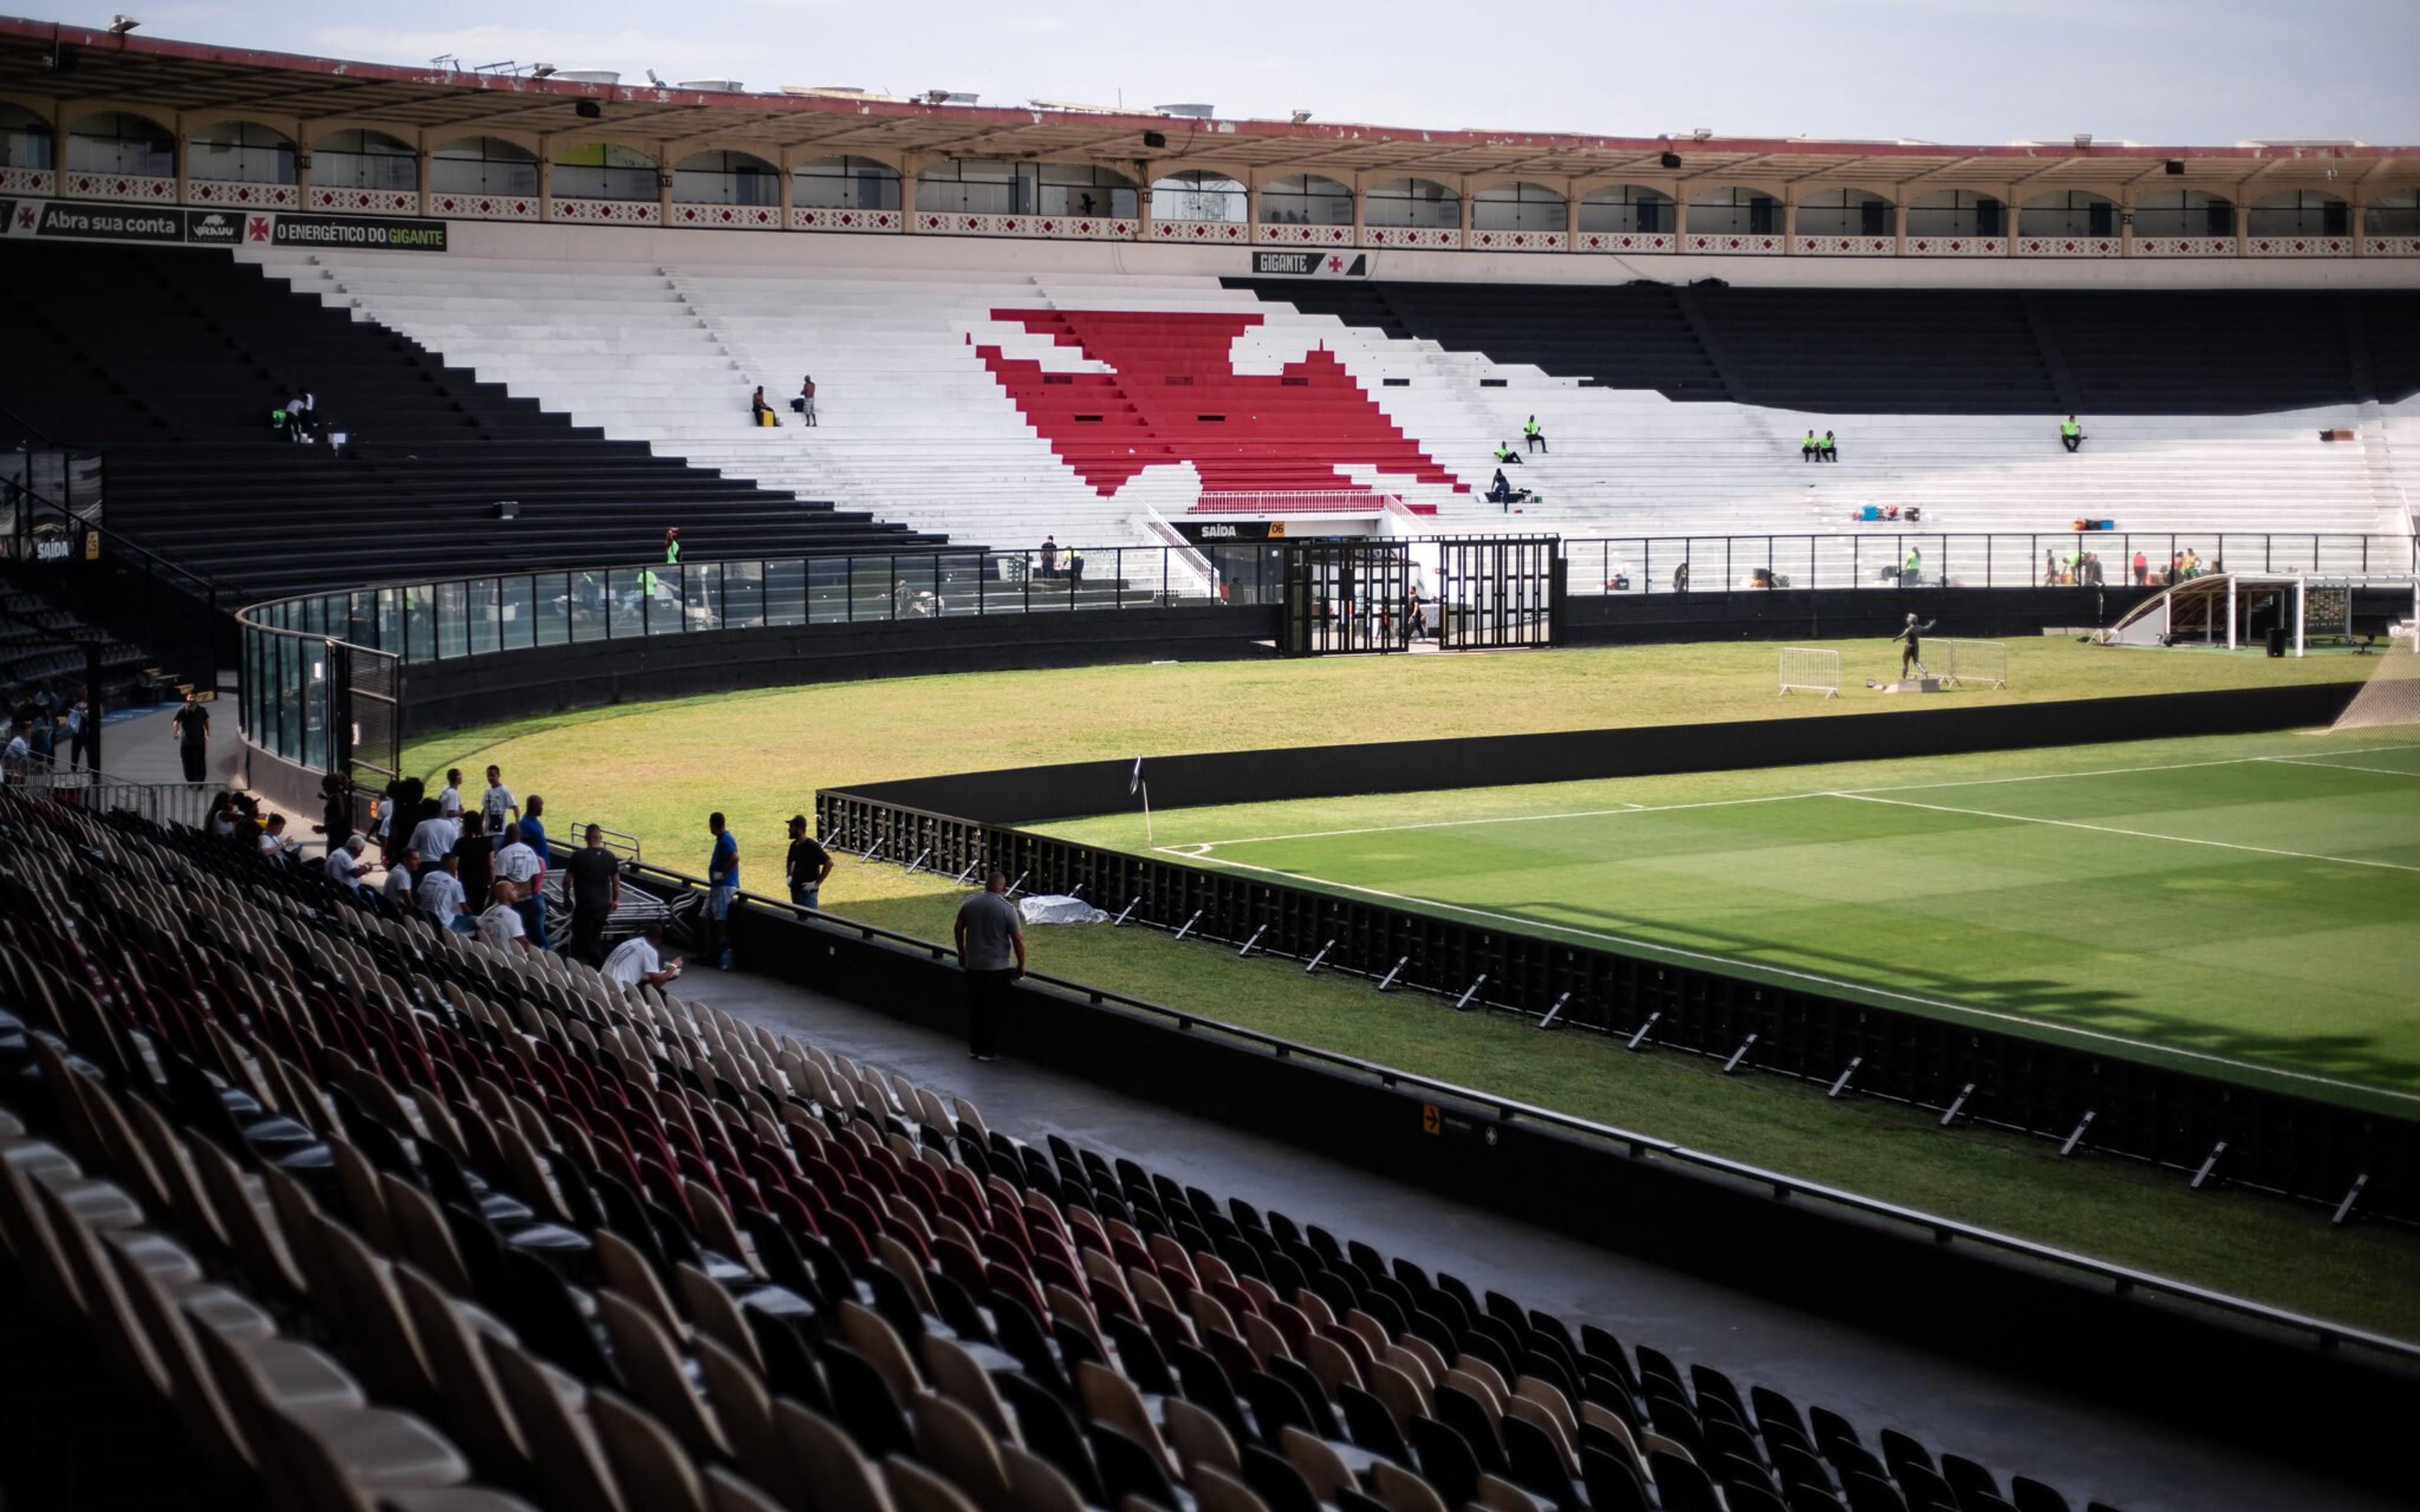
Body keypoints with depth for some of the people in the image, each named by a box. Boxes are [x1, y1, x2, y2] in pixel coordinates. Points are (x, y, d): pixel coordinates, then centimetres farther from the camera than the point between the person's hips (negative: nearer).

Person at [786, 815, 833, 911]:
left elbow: (829, 863, -20)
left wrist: (817, 883, -19)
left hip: (809, 892, -8)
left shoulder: (812, 846, -16)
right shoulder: (794, 845, 7)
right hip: (795, 890, 8)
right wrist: (789, 876, 12)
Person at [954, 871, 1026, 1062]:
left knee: (974, 1008, 15)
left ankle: (973, 1047, 24)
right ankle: (988, 1051, 10)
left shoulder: (969, 904, 0)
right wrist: (1021, 965, 0)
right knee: (994, 1011, 5)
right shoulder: (1007, 908, -14)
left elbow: (958, 930, 11)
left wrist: (962, 953, 26)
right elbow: (1018, 939, -13)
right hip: (998, 968, -4)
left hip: (973, 966, 5)